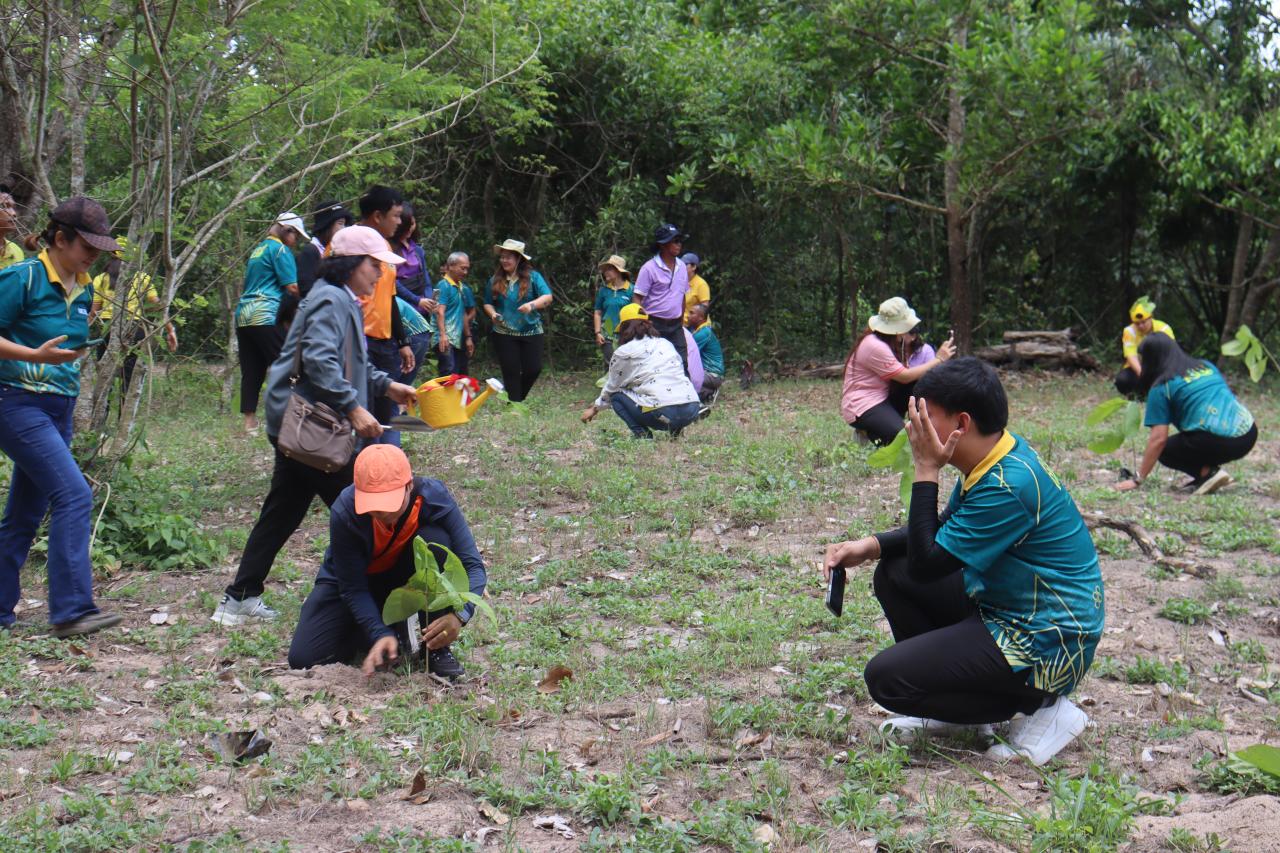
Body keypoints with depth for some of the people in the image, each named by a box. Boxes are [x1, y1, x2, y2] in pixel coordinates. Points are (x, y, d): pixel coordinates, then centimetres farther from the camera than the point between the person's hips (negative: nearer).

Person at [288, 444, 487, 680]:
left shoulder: (435, 497, -30)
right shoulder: (344, 512, -31)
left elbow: (473, 565, -29)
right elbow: (353, 588, -22)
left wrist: (459, 614, -48)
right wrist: (382, 634, -37)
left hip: (404, 577, 0)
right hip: (352, 579, 0)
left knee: (435, 540, -33)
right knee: (303, 659, -17)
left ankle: (436, 646, -17)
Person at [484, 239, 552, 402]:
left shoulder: (532, 276, -2)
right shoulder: (495, 280, 6)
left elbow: (548, 297, -12)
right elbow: (488, 303, 15)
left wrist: (532, 305, -31)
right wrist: (493, 314, -8)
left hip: (531, 331, -1)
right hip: (504, 334, 1)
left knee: (533, 369, -4)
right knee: (511, 372, 1)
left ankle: (518, 398, 19)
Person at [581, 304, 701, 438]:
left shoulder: (624, 352, 6)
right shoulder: (666, 343, 23)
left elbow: (611, 387, 18)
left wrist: (595, 408, 39)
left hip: (663, 413, -6)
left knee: (617, 396, 19)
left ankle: (642, 433, -1)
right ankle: (675, 430, 14)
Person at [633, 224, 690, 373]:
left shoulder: (682, 267, 9)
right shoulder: (649, 268, -10)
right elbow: (637, 298, -10)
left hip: (675, 326, 6)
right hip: (654, 325, -5)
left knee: (682, 363, 2)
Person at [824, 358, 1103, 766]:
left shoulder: (1010, 486, -27)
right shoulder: (996, 460, 2)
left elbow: (926, 563, -23)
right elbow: (942, 532, 14)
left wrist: (926, 471, -20)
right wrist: (870, 545, 0)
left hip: (1048, 646, -10)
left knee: (886, 679, -14)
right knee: (893, 574, 10)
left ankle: (1039, 708, -3)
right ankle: (954, 706, 16)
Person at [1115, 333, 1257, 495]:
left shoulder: (1161, 387, 1)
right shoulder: (1206, 366, 20)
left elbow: (1158, 439, -4)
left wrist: (1138, 479, 2)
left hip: (1218, 441, -7)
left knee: (1164, 451, 14)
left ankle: (1208, 472, -5)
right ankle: (1208, 470, 13)